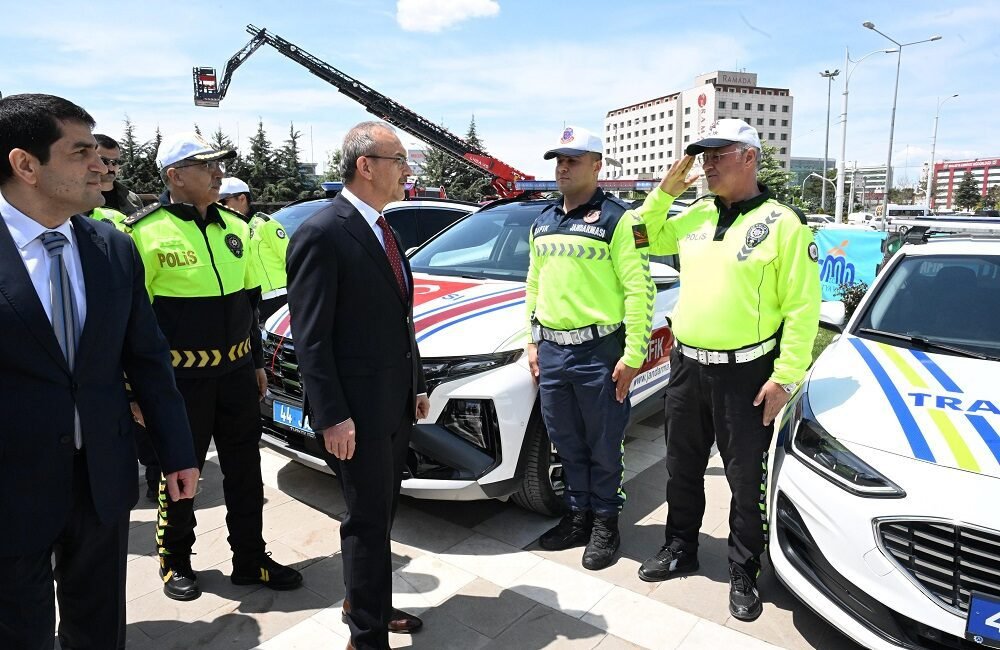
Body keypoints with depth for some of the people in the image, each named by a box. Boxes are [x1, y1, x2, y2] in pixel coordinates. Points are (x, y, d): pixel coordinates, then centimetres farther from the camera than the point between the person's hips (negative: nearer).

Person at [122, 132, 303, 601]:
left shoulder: (233, 227, 8)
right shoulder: (145, 232, -10)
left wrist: (257, 363, 15)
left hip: (236, 371, 5)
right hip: (181, 377, -5)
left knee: (245, 470, 12)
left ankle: (250, 559, 27)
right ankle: (175, 562, 31)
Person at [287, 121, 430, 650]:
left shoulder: (382, 230, 12)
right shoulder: (321, 235, -15)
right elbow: (310, 337, -16)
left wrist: (416, 385, 16)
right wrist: (332, 417, -18)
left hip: (395, 405, 8)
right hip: (357, 411, -8)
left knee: (381, 513, 20)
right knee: (368, 521, 4)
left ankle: (368, 604, 39)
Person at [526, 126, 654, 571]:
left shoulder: (617, 219, -7)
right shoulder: (543, 222, 14)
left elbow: (640, 289, -11)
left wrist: (633, 355, -14)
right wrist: (533, 342, 16)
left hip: (598, 352, -6)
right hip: (551, 350, 6)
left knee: (603, 445, 7)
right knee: (567, 442, 15)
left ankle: (605, 522, 24)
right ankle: (578, 516, 31)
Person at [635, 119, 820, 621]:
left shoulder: (783, 223, -9)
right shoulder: (696, 215, 8)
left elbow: (802, 307, -11)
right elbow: (648, 240, 19)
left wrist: (785, 376, -15)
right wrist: (665, 192, 4)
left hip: (747, 373, -5)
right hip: (686, 365, 6)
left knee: (747, 479, 8)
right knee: (682, 468, 18)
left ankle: (743, 574, 27)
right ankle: (680, 550, 37)